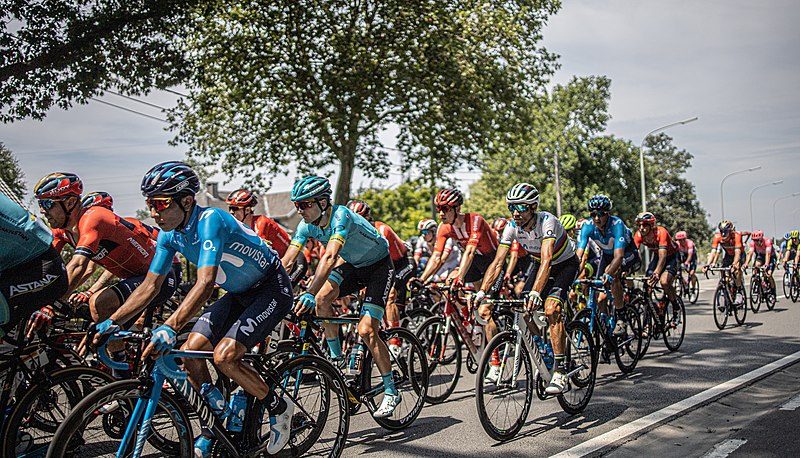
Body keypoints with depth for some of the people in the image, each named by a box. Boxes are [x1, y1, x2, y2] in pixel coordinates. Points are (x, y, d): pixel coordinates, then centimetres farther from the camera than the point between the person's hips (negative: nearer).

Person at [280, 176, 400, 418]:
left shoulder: (341, 215, -33)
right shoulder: (307, 225, -11)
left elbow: (330, 257, -46)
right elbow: (286, 261, -13)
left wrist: (309, 294, -56)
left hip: (379, 266, -6)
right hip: (353, 265, 7)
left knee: (366, 331, -16)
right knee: (322, 299, -21)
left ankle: (391, 391, 0)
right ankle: (337, 359, -2)